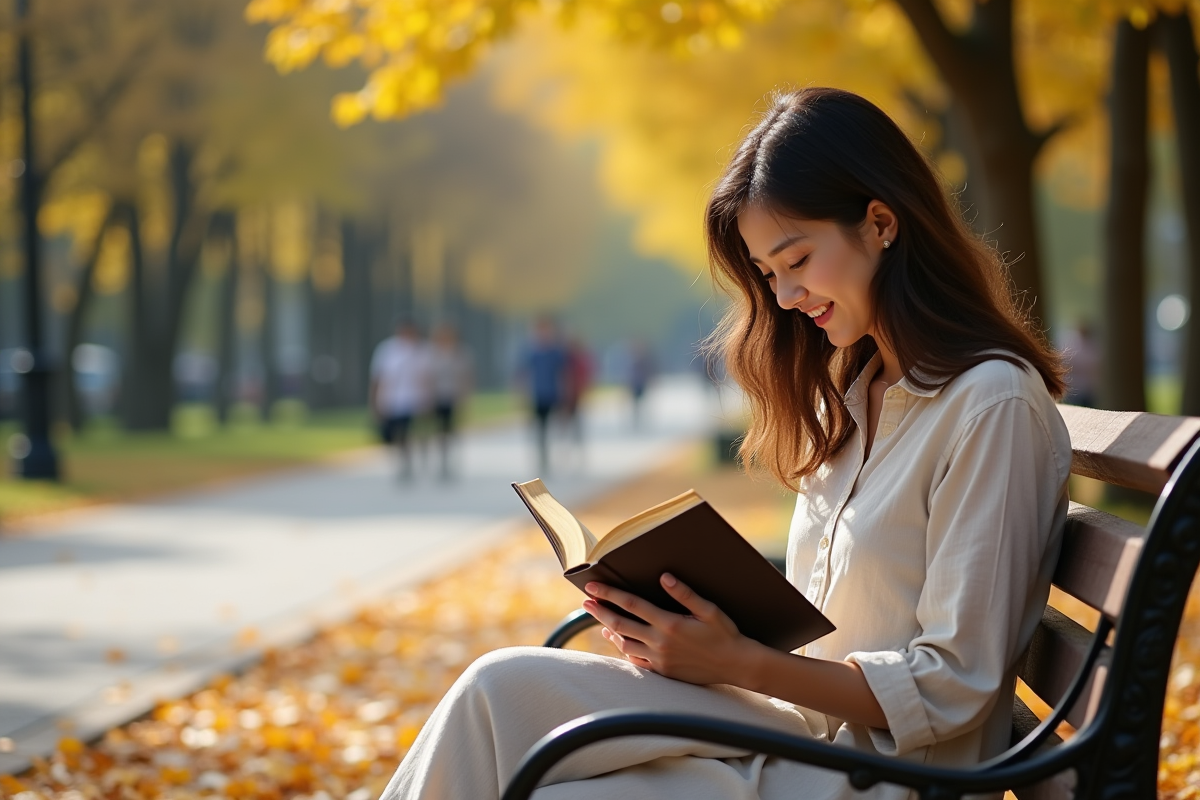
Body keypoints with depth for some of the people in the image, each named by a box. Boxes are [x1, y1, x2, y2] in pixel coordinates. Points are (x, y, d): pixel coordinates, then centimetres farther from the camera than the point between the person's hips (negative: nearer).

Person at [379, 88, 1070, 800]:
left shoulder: (993, 402, -14)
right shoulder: (854, 391, 14)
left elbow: (949, 688, -16)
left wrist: (739, 663, -18)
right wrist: (710, 624, -3)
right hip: (802, 721, 8)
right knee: (501, 687, -13)